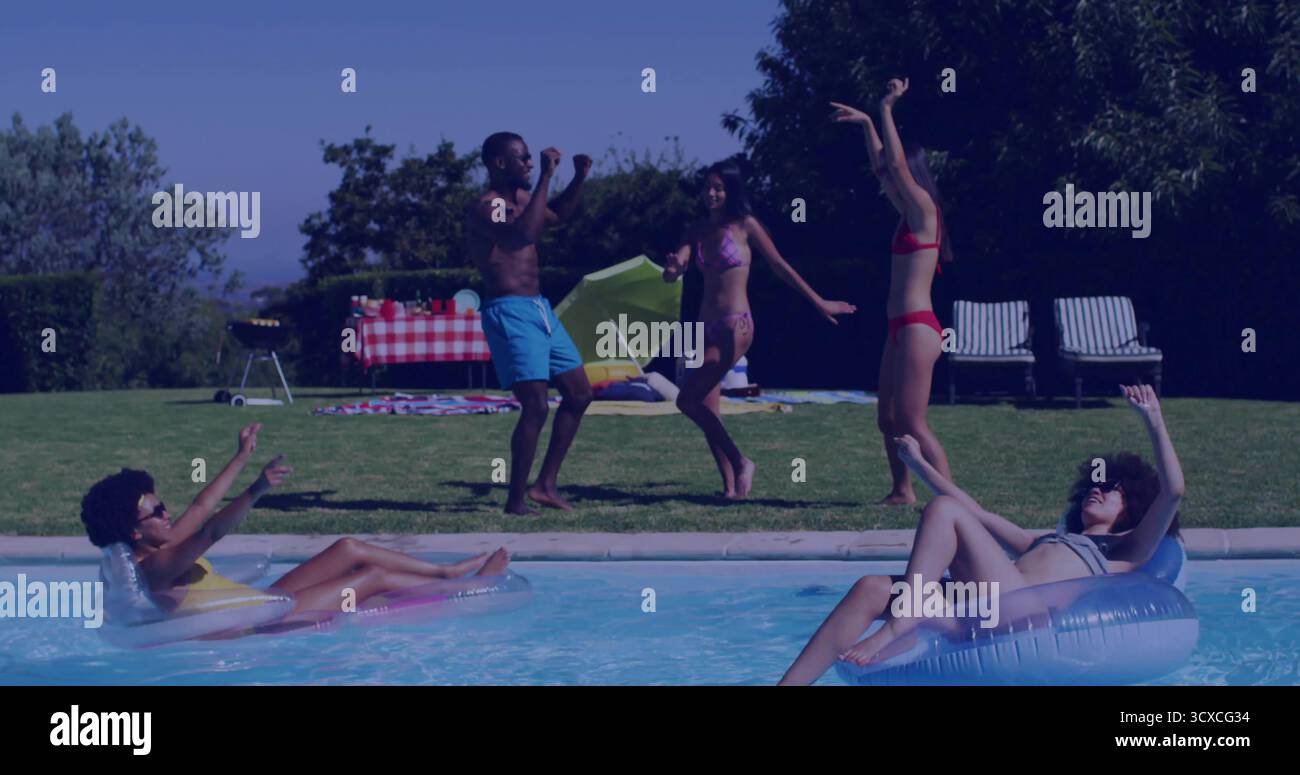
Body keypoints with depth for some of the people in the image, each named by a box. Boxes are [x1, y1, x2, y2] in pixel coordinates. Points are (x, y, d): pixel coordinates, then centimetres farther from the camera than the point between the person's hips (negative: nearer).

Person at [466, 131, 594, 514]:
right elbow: (523, 234, -31)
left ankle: (546, 485, 16)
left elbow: (557, 214, 34)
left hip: (540, 309, 10)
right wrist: (546, 177, -28)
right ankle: (516, 499, -7)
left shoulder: (521, 199, 14)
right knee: (535, 405, -16)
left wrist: (578, 179, 15)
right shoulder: (483, 208, -13)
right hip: (510, 312, -10)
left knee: (579, 394, 11)